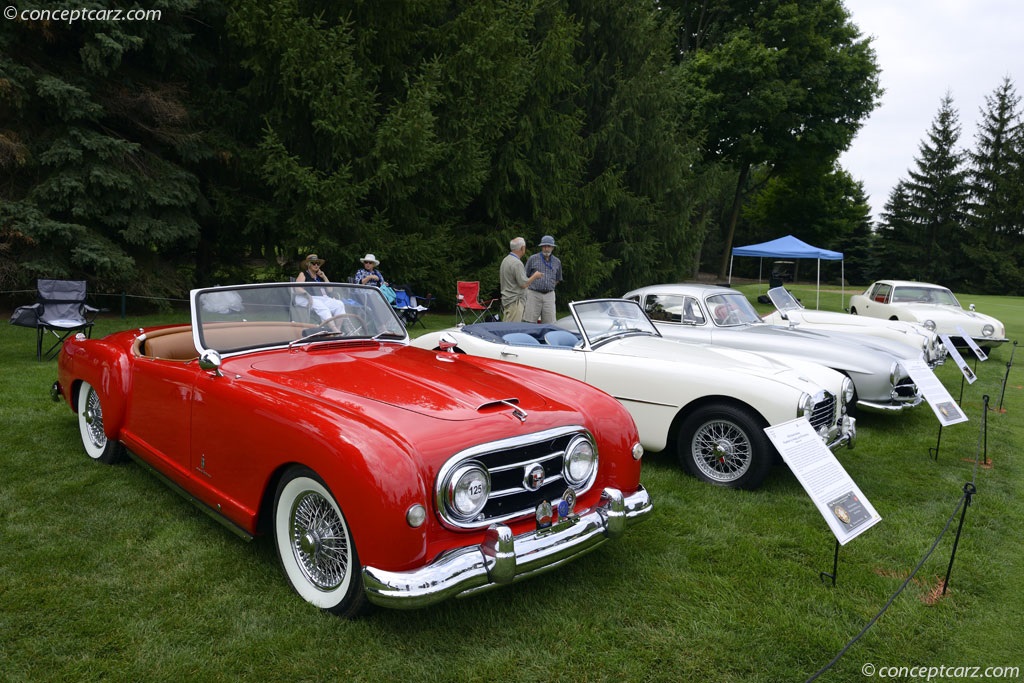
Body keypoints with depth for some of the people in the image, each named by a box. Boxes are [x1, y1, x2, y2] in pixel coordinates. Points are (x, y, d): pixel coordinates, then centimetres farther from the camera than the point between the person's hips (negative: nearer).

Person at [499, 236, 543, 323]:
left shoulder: (505, 260, 12)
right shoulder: (517, 263, -18)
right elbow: (524, 284, -20)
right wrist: (535, 276, -2)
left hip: (506, 299, 10)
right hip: (515, 302, -10)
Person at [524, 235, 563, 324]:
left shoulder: (557, 262, 12)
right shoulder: (533, 259, 1)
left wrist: (550, 287, 15)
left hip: (549, 295, 3)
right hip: (534, 294, -3)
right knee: (529, 323, -7)